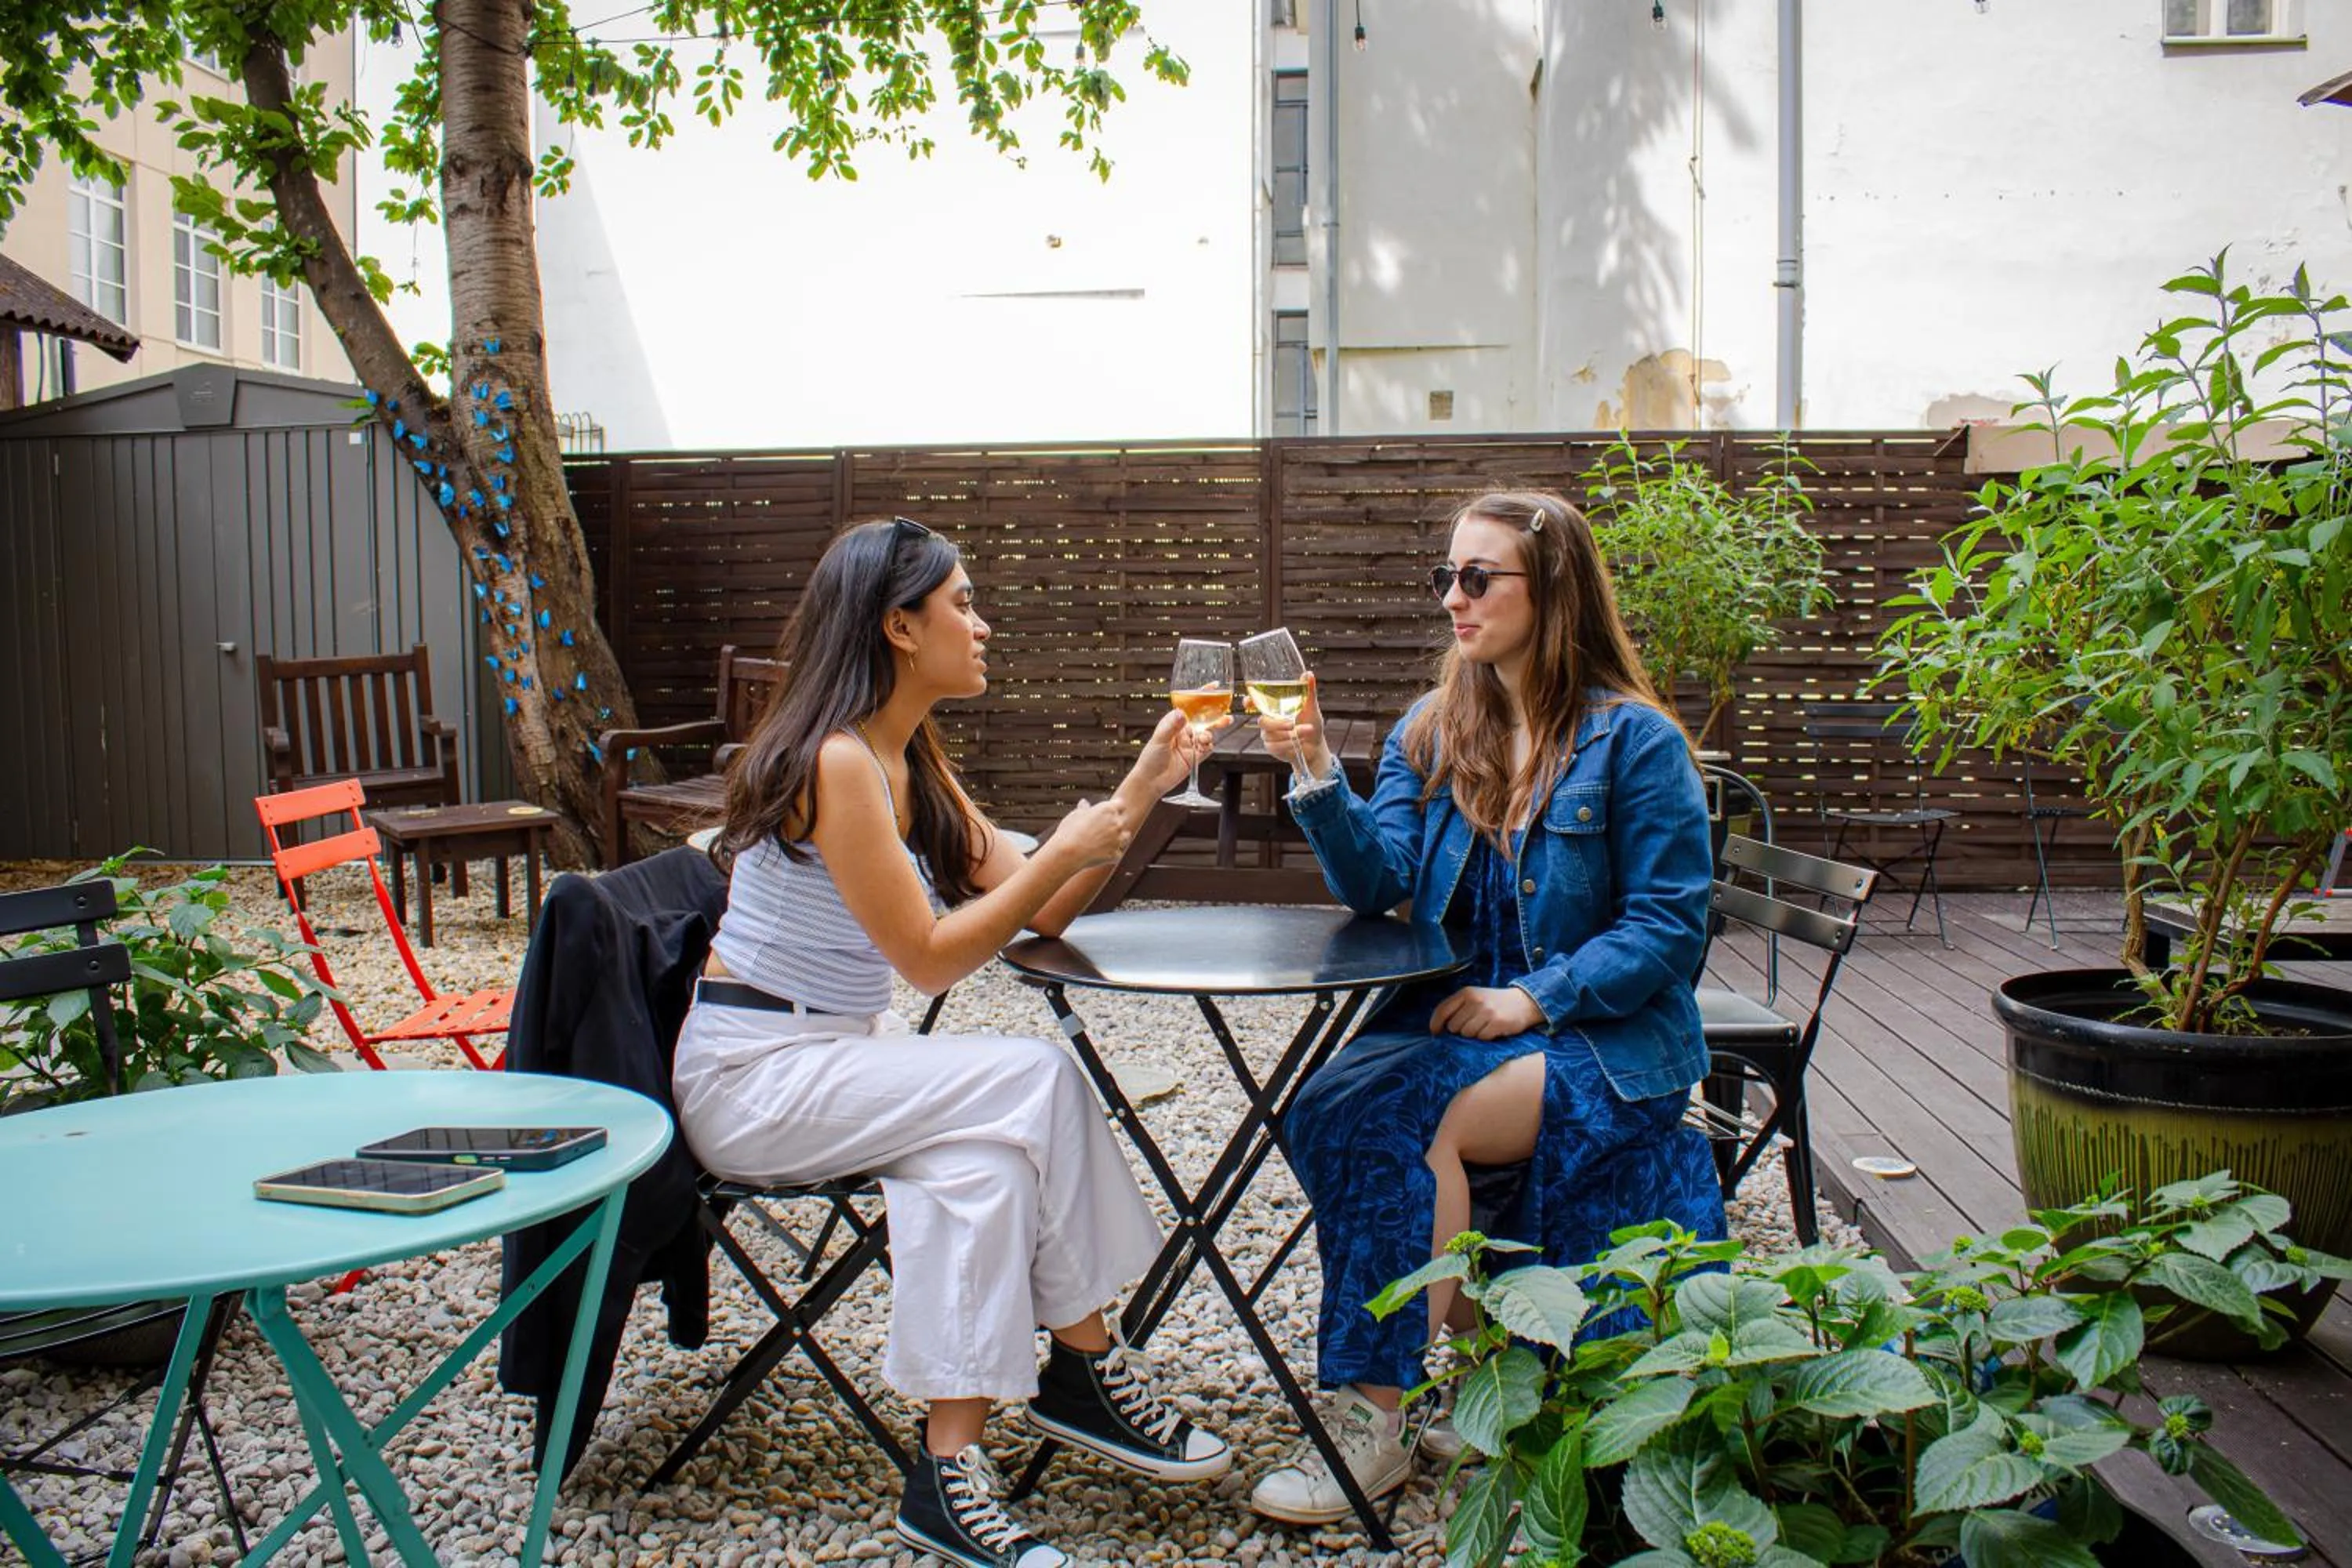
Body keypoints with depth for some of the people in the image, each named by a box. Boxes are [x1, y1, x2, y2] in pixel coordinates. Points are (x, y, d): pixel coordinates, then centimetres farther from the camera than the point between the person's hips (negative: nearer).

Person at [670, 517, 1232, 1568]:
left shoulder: (913, 762, 9)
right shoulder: (834, 760, -19)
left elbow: (1037, 914, 6)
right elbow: (930, 958, -21)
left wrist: (1143, 786, 1)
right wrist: (1065, 852, -16)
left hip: (837, 1055, 8)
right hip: (748, 1073, -8)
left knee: (985, 1152, -18)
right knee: (1033, 1081, -21)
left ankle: (952, 1464, -9)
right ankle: (1085, 1365, -9)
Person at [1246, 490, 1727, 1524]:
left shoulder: (1633, 739, -6)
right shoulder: (1432, 732, 10)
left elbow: (1668, 925, -9)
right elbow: (1376, 883, -2)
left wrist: (1533, 1001, -18)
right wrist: (1317, 775, -17)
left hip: (1606, 1033, -5)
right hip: (1454, 1012, 5)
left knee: (1414, 1119, -29)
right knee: (1332, 1107, -24)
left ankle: (1374, 1416, -16)